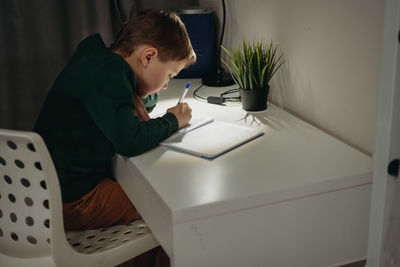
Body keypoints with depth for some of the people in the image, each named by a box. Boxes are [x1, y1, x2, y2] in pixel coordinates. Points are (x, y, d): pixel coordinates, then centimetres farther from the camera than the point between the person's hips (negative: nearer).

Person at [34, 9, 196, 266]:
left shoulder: (98, 59, 8)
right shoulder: (108, 73, -22)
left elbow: (148, 98, 24)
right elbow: (130, 141, -31)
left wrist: (135, 99, 0)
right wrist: (172, 121, -14)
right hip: (72, 201, -10)